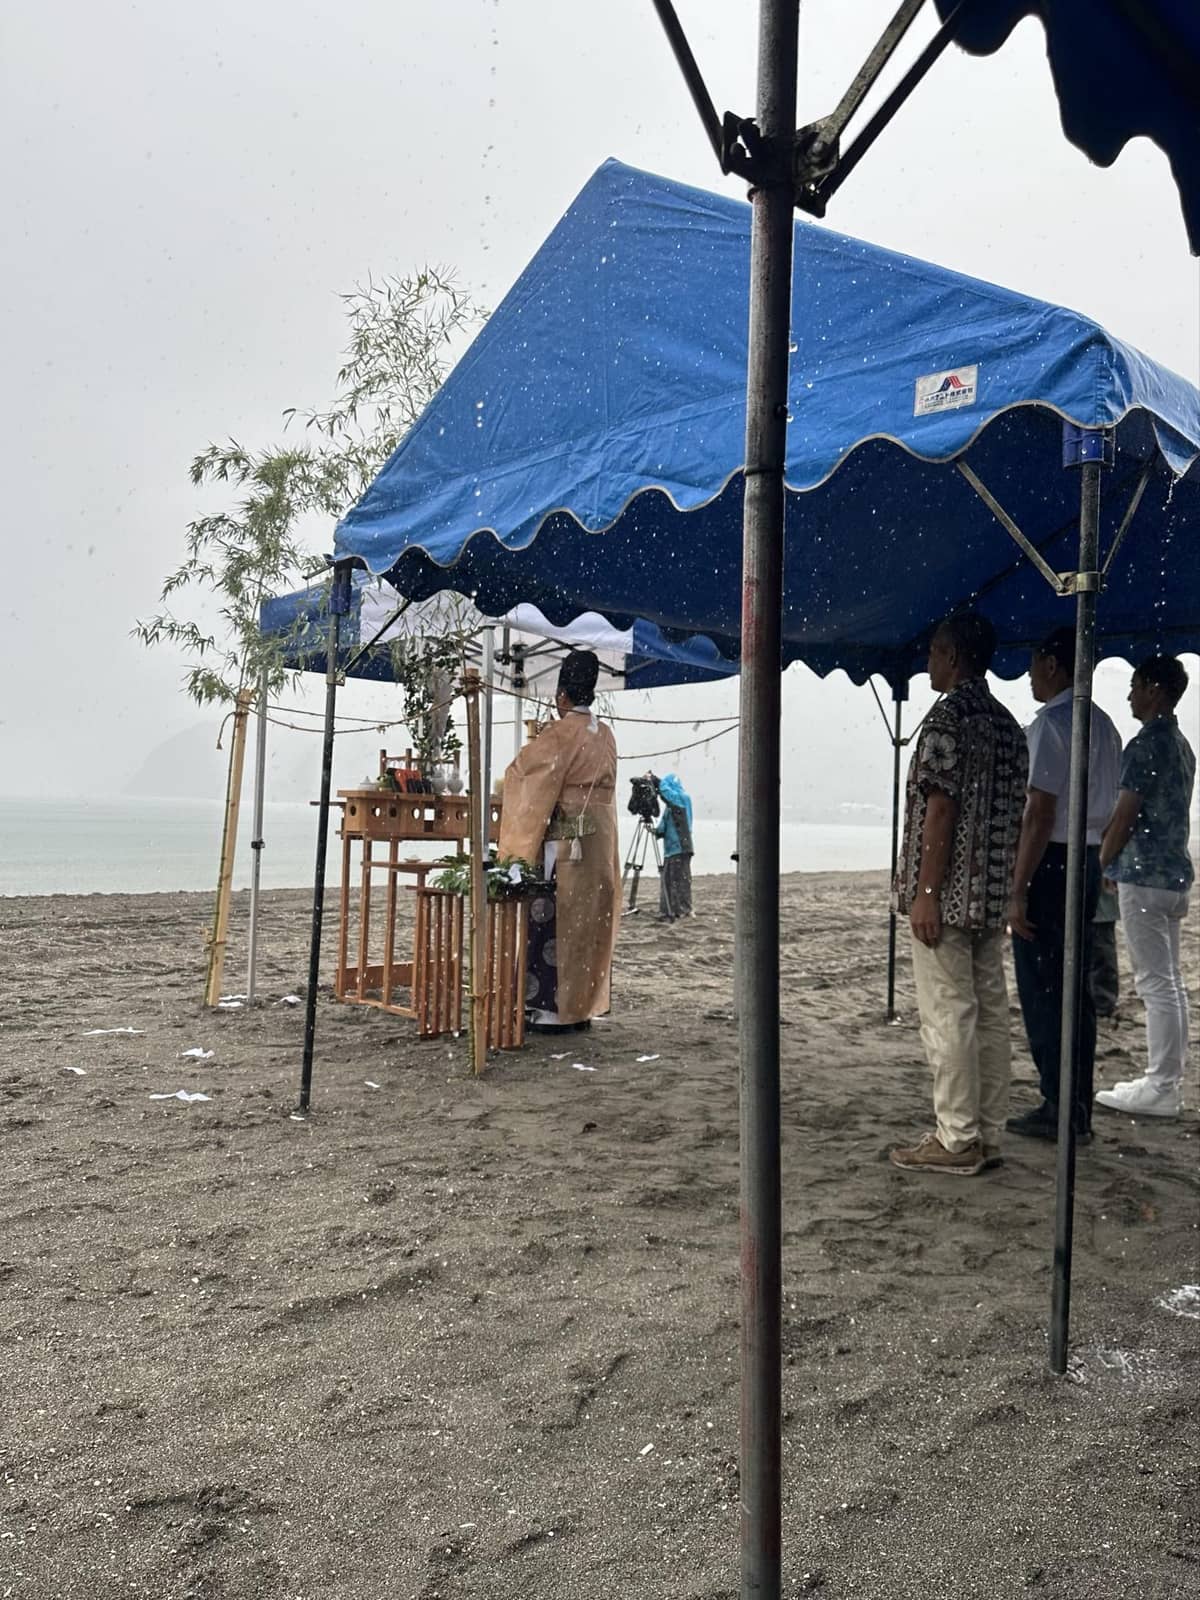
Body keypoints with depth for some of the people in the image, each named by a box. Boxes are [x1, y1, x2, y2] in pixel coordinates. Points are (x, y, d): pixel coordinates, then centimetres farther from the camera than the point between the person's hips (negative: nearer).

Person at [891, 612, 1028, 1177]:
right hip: (992, 895, 9)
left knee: (947, 1015, -4)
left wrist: (924, 893, -17)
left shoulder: (948, 717, -11)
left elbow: (940, 808, -17)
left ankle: (957, 1140, 1)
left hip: (947, 894, -9)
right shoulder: (1007, 724, 15)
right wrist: (1003, 888, 21)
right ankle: (988, 1135, 17)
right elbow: (1013, 814, 16)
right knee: (989, 1013, 10)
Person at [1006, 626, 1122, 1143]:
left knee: (1042, 992, -1)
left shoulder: (1050, 725, -14)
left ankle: (1061, 1111, 4)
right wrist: (1093, 866, 19)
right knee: (1075, 990, 13)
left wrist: (1018, 889, -19)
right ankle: (1078, 1109, 20)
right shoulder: (1104, 726, 14)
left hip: (1049, 865, -9)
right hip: (1089, 861, 9)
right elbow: (1106, 807, 15)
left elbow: (1040, 813, -19)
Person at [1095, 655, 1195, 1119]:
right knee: (1171, 982, 12)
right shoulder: (1181, 745, 16)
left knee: (1155, 984, -6)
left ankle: (1160, 1088, -1)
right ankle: (1169, 1080, 19)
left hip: (1143, 876, -10)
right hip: (1175, 874, 10)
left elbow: (1125, 816, -16)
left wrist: (1100, 866, -5)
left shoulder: (1146, 744, -14)